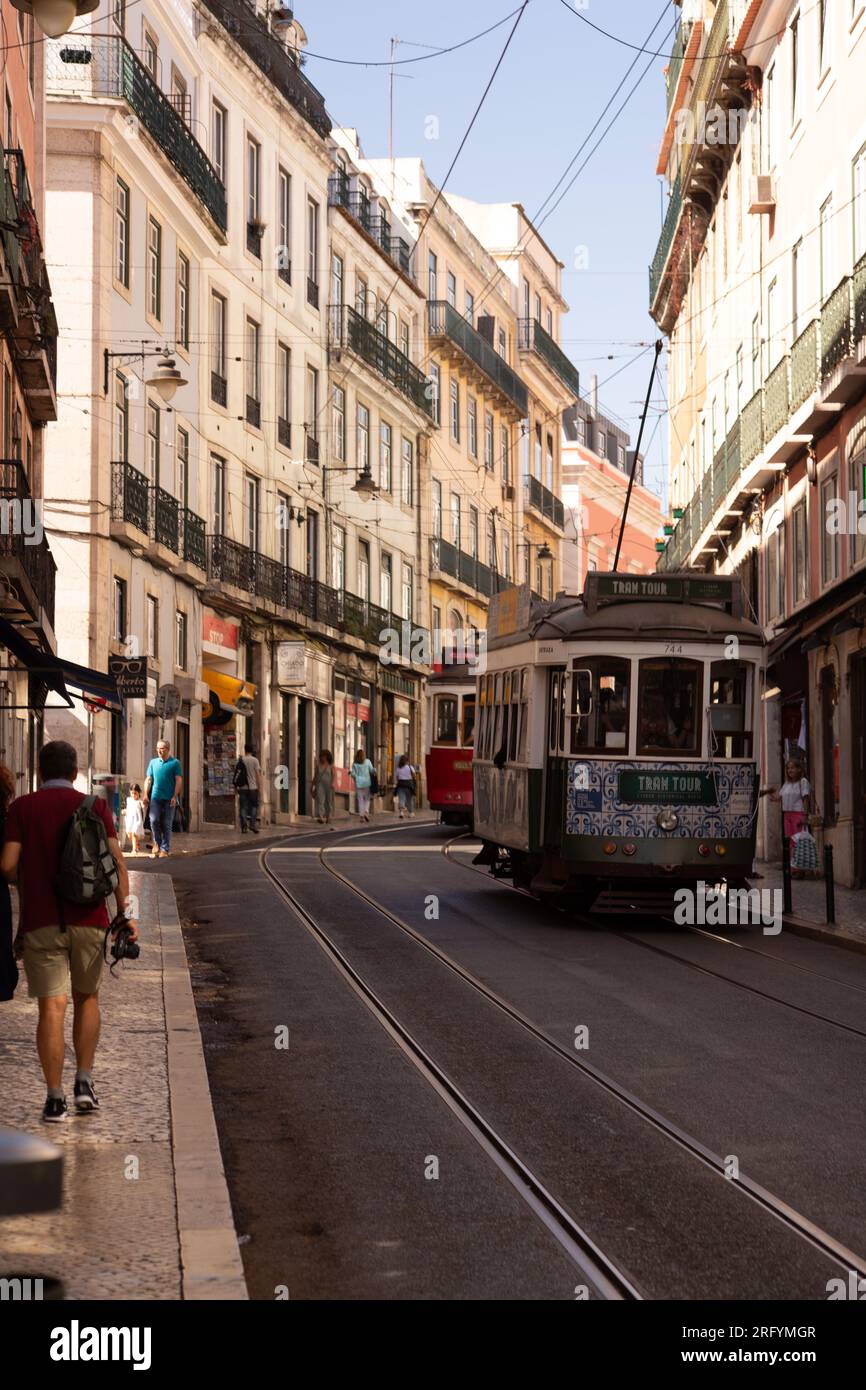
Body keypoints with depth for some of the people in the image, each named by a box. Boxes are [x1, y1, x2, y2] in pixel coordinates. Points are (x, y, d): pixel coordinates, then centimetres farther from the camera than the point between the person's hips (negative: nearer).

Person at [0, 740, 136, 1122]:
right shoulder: (95, 806, 4)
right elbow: (116, 860, -5)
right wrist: (125, 912, -4)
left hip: (40, 922, -1)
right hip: (89, 919, 1)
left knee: (52, 1007, 0)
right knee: (87, 998, 19)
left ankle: (55, 1098, -3)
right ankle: (84, 1082, 11)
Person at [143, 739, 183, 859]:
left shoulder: (175, 763, 2)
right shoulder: (153, 762, 13)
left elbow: (179, 781, -3)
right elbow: (148, 779, 14)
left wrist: (175, 796, -12)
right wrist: (146, 795, 4)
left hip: (168, 799, -2)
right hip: (155, 797, 2)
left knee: (166, 824, 0)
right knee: (154, 820, -12)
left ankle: (164, 849, 7)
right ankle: (157, 842, 7)